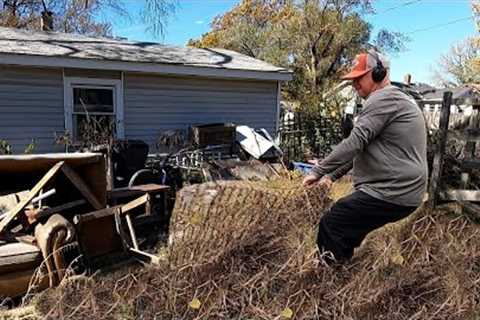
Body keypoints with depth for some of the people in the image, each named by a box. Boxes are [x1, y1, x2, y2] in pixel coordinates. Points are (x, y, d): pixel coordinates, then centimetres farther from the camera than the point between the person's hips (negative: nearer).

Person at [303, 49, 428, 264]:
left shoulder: (384, 99, -13)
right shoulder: (393, 100, 22)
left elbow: (355, 142, -23)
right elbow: (361, 149, 23)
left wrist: (318, 171, -17)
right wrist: (332, 175, 20)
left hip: (390, 194, -11)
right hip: (402, 191, 11)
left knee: (330, 227, -7)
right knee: (346, 230, 19)